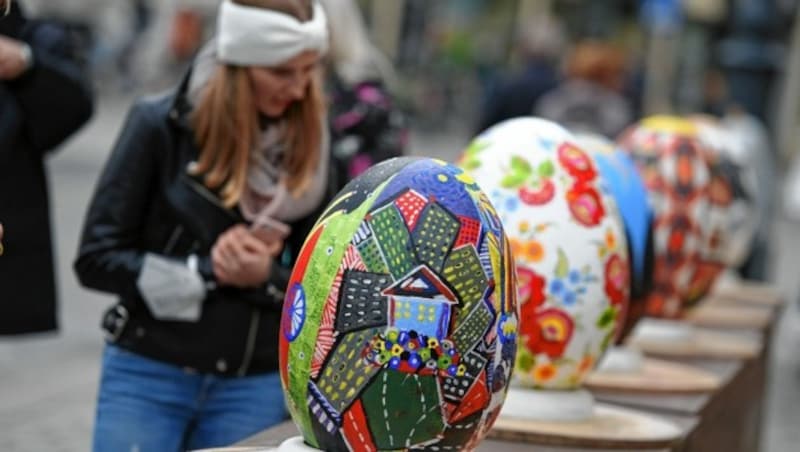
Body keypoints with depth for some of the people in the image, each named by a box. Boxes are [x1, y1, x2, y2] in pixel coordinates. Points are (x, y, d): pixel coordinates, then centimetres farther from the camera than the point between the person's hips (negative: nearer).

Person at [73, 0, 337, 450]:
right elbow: (97, 258, -7)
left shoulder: (309, 143, 1)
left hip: (255, 386, 2)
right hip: (147, 376, -2)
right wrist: (208, 271, -15)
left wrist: (266, 277, -16)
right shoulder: (161, 124, -7)